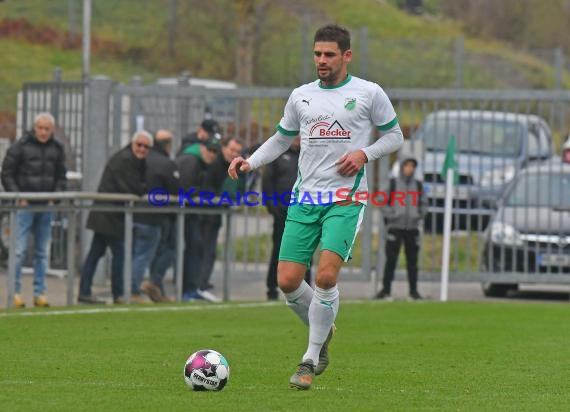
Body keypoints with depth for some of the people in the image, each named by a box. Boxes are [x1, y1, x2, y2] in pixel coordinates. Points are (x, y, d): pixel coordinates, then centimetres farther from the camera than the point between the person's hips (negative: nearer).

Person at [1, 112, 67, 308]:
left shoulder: (57, 149, 7)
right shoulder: (21, 147, -6)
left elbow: (61, 177, 15)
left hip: (46, 206, 5)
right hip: (25, 206, -4)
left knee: (42, 252, 8)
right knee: (19, 250, -7)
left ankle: (40, 293, 13)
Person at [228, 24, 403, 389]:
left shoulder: (369, 93, 1)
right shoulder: (301, 96, 12)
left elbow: (394, 136, 8)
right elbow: (281, 139, 22)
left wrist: (364, 153, -10)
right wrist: (250, 162, 5)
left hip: (346, 199, -4)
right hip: (305, 198, 4)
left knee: (326, 275, -20)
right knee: (287, 280, -5)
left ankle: (310, 360, -5)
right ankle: (322, 332, 26)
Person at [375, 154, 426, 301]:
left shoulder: (417, 185, 10)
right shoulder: (393, 183, 3)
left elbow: (423, 204, 16)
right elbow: (384, 202, 4)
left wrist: (420, 215, -3)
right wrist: (390, 215, -11)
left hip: (412, 227, 2)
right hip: (395, 227, -2)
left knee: (412, 261, 3)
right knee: (391, 259, -5)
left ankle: (413, 291, 7)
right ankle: (386, 290, -1)